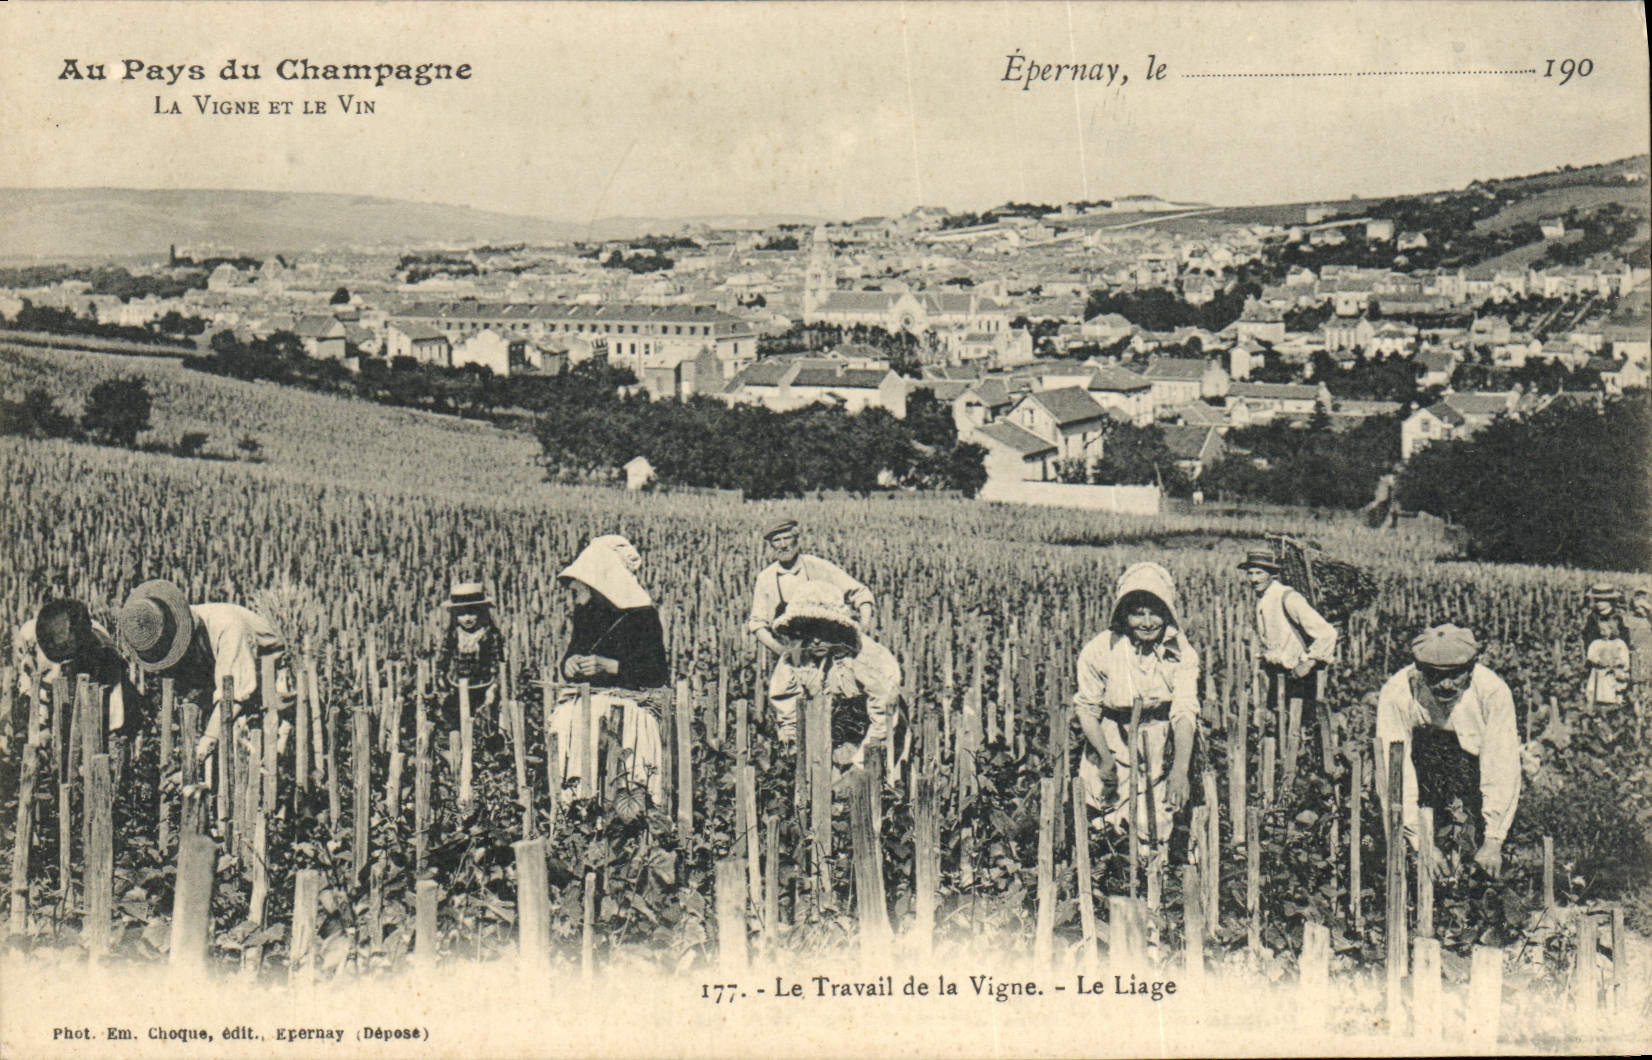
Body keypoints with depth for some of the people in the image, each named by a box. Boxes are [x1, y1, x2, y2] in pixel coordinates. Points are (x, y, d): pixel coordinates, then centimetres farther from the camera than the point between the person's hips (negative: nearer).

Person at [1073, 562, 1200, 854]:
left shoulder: (1181, 652, -8)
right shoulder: (1100, 650, -12)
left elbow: (1185, 712, -14)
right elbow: (1086, 707, -5)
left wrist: (1181, 768, -28)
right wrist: (1105, 756, -19)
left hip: (1161, 748, 1)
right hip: (1114, 742, -1)